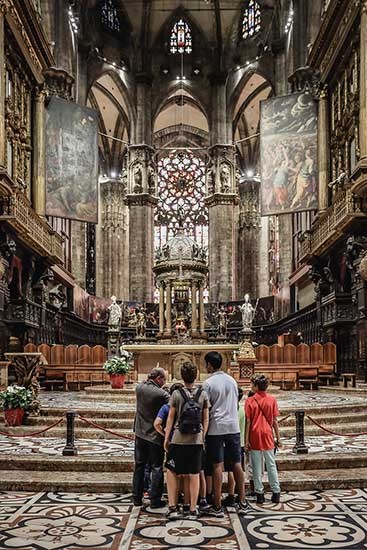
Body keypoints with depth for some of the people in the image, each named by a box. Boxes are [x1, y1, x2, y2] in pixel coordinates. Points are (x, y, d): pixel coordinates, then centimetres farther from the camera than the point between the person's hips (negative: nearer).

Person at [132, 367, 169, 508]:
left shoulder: (139, 388, -5)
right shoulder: (161, 394, -20)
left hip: (140, 433, 6)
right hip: (155, 435, -5)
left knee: (139, 466, 16)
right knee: (157, 468, 6)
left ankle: (137, 498, 21)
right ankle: (155, 500, 10)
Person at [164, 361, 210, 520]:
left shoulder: (176, 394, -6)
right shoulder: (203, 394, 1)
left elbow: (171, 418, -3)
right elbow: (206, 419, 4)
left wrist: (166, 437, 5)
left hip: (178, 440, -2)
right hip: (196, 440, 2)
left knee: (171, 472, 11)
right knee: (194, 474, 8)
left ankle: (172, 508, 7)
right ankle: (193, 510, 13)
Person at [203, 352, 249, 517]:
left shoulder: (208, 383, -9)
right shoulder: (232, 380, 8)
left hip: (216, 428, -5)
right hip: (233, 426, 5)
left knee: (218, 466, -2)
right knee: (236, 463, 10)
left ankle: (217, 506, 3)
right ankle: (242, 503, 13)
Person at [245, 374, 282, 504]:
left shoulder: (250, 401, -7)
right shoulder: (272, 400, -1)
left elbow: (248, 422, -7)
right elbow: (275, 421, 0)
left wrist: (246, 440, -2)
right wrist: (278, 438, 8)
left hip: (255, 437, -2)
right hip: (268, 436, 2)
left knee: (257, 467, 6)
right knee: (271, 465, 10)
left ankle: (259, 494, 9)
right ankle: (276, 493, 10)